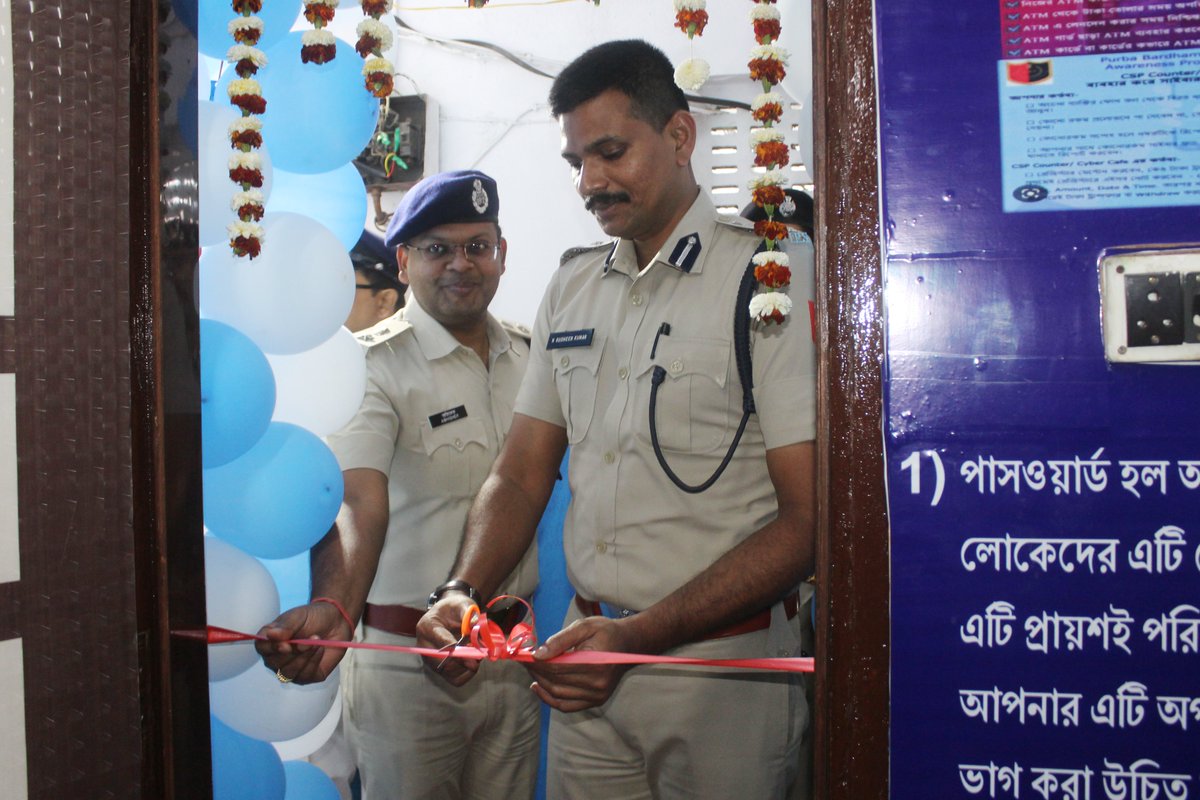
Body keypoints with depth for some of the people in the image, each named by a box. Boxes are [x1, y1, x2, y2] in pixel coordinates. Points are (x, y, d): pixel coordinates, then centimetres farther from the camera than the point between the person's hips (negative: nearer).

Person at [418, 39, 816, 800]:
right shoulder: (572, 286, 9)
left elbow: (807, 520, -15)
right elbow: (522, 474, 10)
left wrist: (640, 636, -22)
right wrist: (462, 592, -8)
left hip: (719, 663, -5)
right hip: (586, 650, 5)